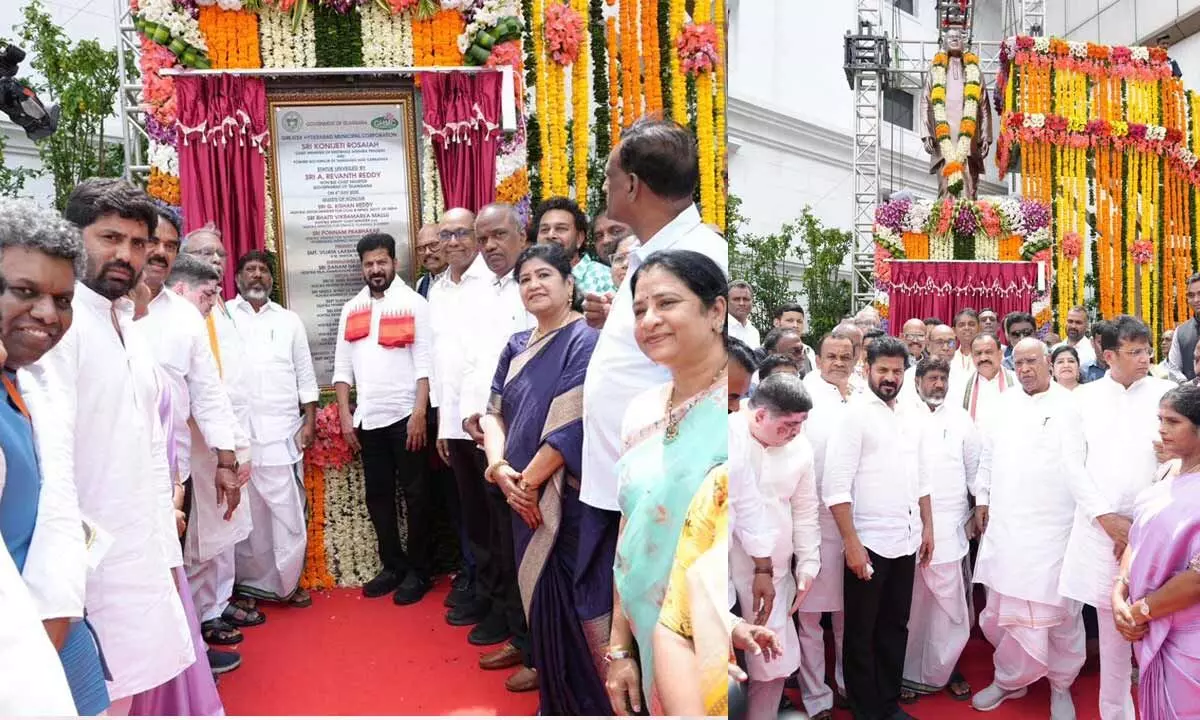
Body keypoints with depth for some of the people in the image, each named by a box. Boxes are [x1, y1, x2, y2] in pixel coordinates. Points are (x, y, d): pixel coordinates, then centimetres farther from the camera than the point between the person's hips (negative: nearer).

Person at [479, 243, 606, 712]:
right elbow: (494, 411, 9)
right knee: (541, 602, 15)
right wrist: (500, 469, -8)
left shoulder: (584, 343, -11)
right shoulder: (516, 347, 11)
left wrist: (528, 481, -12)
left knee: (574, 607, 0)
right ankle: (555, 703, 33)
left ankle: (590, 705, 20)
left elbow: (572, 425, -18)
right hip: (525, 499, 7)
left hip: (569, 500, -7)